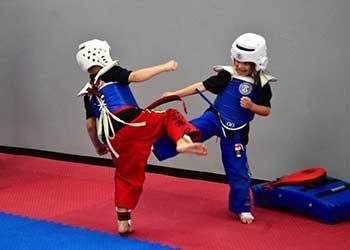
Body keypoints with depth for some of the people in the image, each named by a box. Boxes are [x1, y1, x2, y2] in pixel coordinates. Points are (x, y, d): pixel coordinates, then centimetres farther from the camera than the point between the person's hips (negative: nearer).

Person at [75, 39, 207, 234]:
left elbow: (90, 125, 23)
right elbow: (135, 77, -7)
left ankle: (123, 222, 21)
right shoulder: (111, 73, 10)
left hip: (115, 139, 5)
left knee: (127, 177, 19)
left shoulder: (89, 93, 26)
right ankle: (183, 141, -22)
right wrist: (164, 67, -4)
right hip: (133, 122, -5)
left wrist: (98, 146, 36)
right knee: (170, 117, 11)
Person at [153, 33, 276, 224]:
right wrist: (176, 94, -5)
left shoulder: (262, 85, -6)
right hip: (214, 118, 0)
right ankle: (155, 146, -40)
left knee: (238, 170, 6)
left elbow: (266, 111, 2)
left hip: (235, 131, 0)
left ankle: (242, 208, 22)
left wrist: (251, 106, -19)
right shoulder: (227, 75, -6)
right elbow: (202, 86, -3)